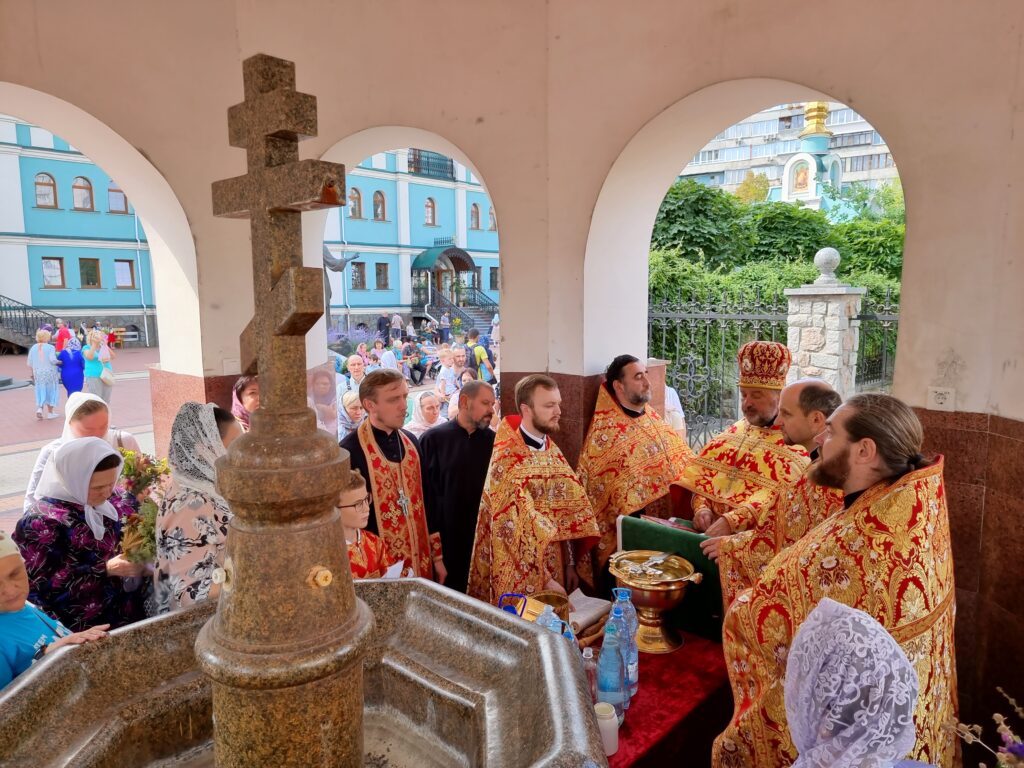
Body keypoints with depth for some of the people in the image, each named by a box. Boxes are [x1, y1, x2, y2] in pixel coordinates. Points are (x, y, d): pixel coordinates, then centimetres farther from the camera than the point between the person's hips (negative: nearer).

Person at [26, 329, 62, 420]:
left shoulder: (33, 348, 2)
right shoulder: (50, 347, -11)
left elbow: (29, 363, 2)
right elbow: (52, 359, -24)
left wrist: (33, 371, 16)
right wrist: (59, 362, -4)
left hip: (38, 373, 4)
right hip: (50, 372, -4)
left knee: (41, 391, 16)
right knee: (50, 391, 9)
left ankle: (39, 409, -2)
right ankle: (50, 412, 14)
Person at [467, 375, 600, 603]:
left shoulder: (552, 451, 4)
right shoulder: (506, 459, -19)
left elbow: (566, 514, 8)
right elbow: (515, 529, -21)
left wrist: (570, 564, 5)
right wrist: (544, 578, -20)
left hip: (555, 567, 7)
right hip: (520, 578, -7)